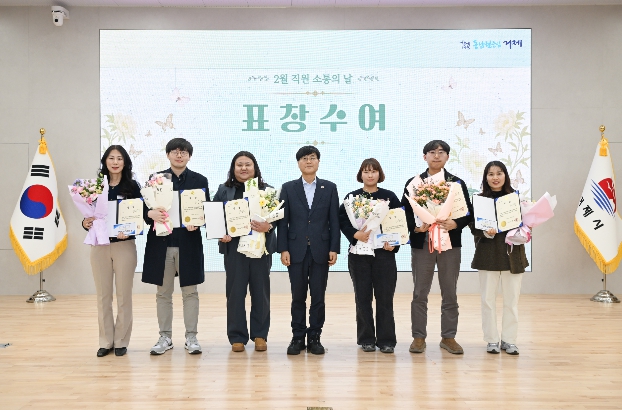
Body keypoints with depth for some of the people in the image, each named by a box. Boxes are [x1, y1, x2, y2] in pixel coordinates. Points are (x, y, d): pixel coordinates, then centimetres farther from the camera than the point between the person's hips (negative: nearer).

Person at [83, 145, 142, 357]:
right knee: (103, 295, 9)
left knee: (123, 295, 6)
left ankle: (121, 341, 18)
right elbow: (88, 216, 6)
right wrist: (85, 223, -15)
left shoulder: (132, 186, -2)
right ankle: (105, 341, 21)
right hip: (99, 245, 3)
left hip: (124, 245, -2)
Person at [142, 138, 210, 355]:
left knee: (190, 291, 6)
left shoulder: (199, 180, 4)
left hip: (189, 242, -1)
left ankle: (191, 337, 16)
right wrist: (151, 213, -19)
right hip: (161, 242, 1)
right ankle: (165, 337, 21)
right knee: (163, 293, 9)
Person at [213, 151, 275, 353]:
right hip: (234, 247, 0)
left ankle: (260, 335, 19)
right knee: (235, 292, 3)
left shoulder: (266, 190, 5)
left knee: (260, 291, 7)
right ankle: (237, 336, 14)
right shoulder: (224, 190, 7)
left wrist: (268, 226, -21)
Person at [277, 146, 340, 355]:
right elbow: (283, 221, 2)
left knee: (318, 297, 5)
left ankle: (314, 337, 18)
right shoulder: (288, 188, 5)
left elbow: (334, 221, 3)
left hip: (320, 251, 0)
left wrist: (334, 249, -4)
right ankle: (298, 337, 18)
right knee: (298, 296, 6)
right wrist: (283, 249, -5)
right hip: (296, 250, 0)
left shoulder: (329, 188, 6)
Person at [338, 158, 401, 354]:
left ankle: (386, 340, 12)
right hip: (359, 253, 0)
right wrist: (355, 234, -18)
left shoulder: (389, 196, 6)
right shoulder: (352, 197, 5)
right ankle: (366, 339, 16)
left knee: (385, 297, 2)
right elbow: (342, 221, -1)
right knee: (363, 297, 6)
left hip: (384, 252, 0)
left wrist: (394, 243, -9)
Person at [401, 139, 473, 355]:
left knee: (450, 294, 7)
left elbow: (468, 213, 4)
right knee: (420, 293, 5)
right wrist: (415, 227, -15)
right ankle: (418, 337, 15)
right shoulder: (413, 183, 6)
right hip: (422, 242, -1)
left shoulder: (457, 183, 7)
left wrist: (455, 223, -15)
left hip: (450, 242, 1)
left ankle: (448, 337, 19)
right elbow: (405, 212, 2)